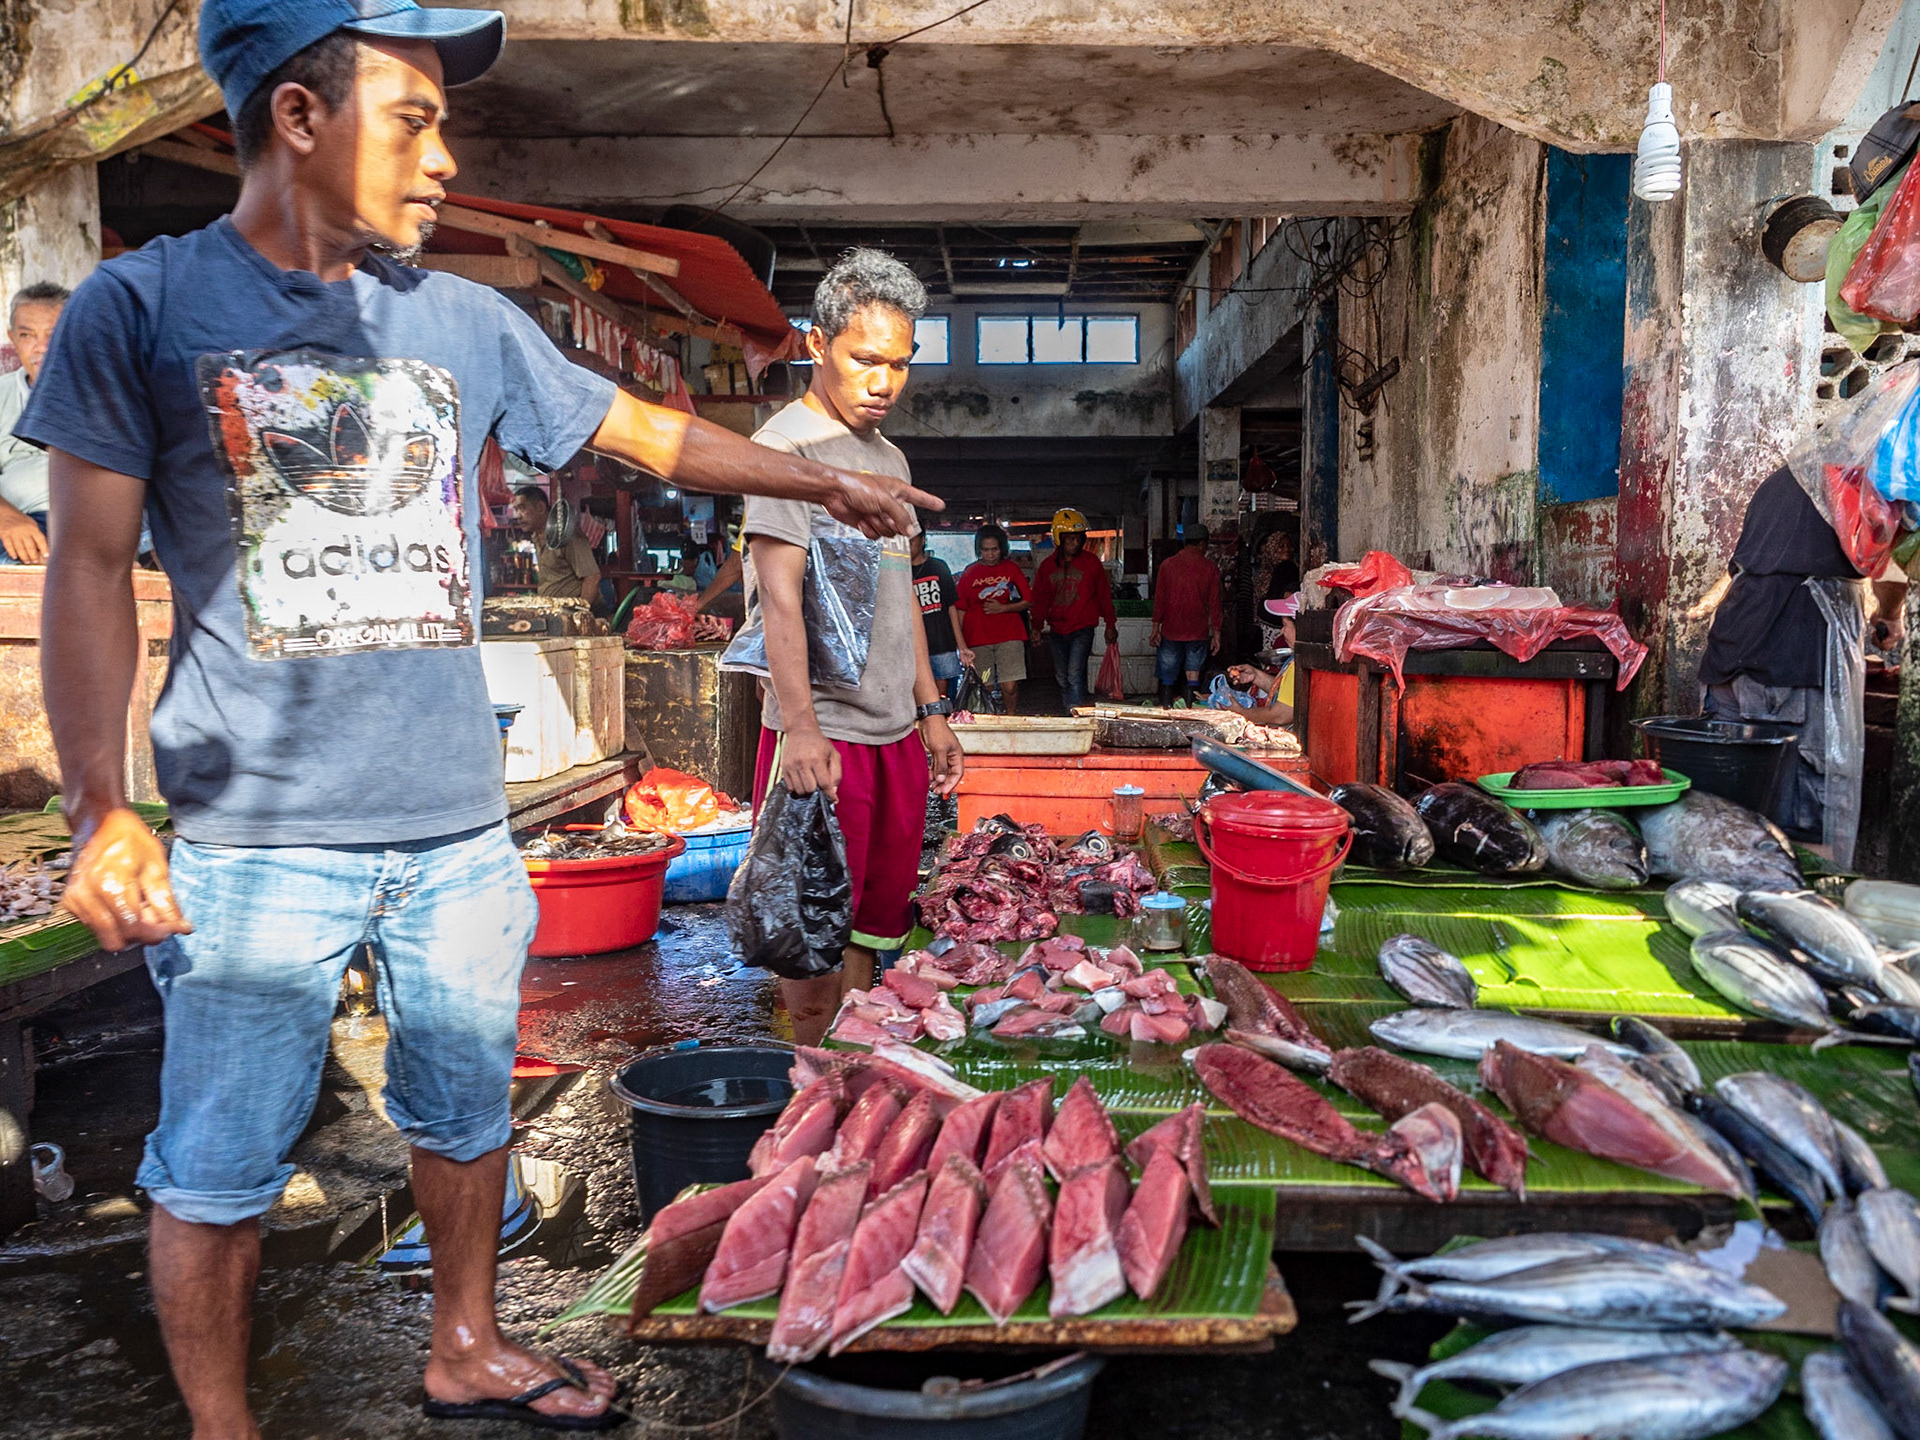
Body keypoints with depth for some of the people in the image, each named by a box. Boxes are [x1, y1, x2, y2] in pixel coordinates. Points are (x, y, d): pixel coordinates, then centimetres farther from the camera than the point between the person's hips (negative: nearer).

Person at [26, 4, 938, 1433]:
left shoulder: (463, 321, 8)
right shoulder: (141, 307, -2)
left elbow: (646, 430, 17)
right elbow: (92, 569, -4)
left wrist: (826, 482, 18)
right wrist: (101, 807, -13)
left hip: (458, 828, 4)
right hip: (260, 837, -3)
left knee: (467, 1115, 17)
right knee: (221, 1169, 7)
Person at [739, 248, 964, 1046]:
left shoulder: (889, 457, 18)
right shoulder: (787, 443, -7)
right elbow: (780, 593, -16)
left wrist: (931, 709, 18)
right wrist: (798, 725, -24)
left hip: (896, 731, 8)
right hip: (823, 731, -8)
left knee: (873, 920, 12)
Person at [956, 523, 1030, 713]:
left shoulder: (1011, 569, 8)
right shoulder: (969, 573, 7)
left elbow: (1027, 602, 8)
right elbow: (960, 610, 7)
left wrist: (1002, 608, -7)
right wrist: (960, 641, -1)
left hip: (1009, 636, -1)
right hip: (977, 638, 1)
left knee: (1009, 686, -10)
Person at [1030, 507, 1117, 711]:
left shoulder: (1091, 561, 1)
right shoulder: (1047, 566, 7)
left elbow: (1104, 594, 6)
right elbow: (1040, 599, 13)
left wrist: (1110, 625, 7)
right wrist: (1037, 627, 10)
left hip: (1082, 629, -4)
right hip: (1057, 631, 4)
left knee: (1075, 676, -17)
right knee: (1063, 679, 10)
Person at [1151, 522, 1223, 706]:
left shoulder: (1167, 564, 0)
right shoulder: (1210, 568, -2)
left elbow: (1159, 598, 0)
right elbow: (1214, 602, 0)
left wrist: (1156, 628, 5)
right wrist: (1216, 633, 5)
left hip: (1171, 631, 1)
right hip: (1198, 632, -1)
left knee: (1168, 679, 7)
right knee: (1193, 677, 4)